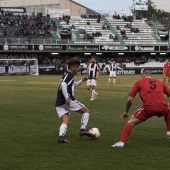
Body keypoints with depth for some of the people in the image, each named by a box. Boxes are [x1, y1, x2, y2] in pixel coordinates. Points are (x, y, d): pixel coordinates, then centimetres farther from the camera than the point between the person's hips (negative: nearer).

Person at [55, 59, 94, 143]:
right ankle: (83, 129, -2)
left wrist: (82, 81, 33)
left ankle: (61, 136, -22)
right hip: (67, 101, -9)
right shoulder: (70, 75, -5)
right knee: (86, 111, 7)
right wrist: (66, 98, -28)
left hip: (59, 103, 9)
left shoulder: (66, 75, 24)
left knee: (65, 121, 2)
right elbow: (63, 85, -23)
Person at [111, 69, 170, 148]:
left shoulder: (139, 82, 18)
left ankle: (121, 142, -4)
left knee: (131, 122, 12)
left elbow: (130, 99, 15)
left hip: (148, 108, -3)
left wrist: (126, 112, 25)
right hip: (162, 107, 3)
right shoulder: (160, 83, 25)